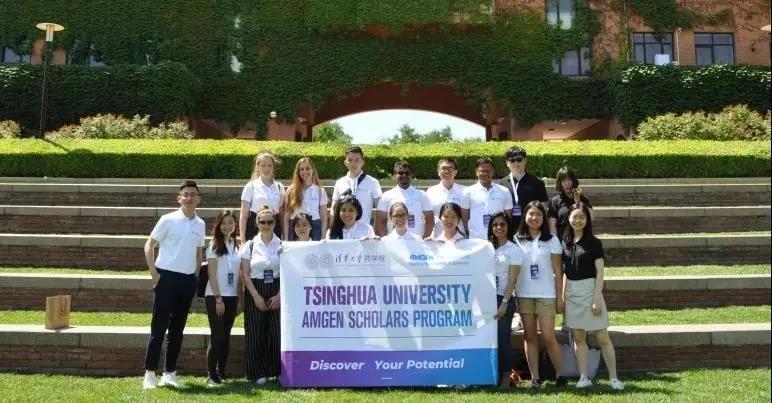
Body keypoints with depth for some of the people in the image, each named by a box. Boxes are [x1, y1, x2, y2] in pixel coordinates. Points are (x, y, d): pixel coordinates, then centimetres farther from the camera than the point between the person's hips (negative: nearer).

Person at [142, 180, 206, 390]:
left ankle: (169, 373, 18)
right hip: (167, 277, -5)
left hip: (188, 280, 5)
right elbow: (149, 245, -3)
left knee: (177, 330, 10)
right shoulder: (168, 220, -6)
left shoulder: (200, 225, 8)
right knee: (159, 327, -2)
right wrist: (154, 273, -9)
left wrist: (196, 275, 11)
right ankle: (149, 373, 6)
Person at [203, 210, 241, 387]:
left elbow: (238, 274, 12)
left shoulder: (236, 246, 11)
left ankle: (222, 373, 16)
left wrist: (240, 299, 7)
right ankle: (211, 376, 1)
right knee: (217, 336, -6)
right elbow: (212, 274, -9)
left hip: (232, 297, 5)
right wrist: (218, 298, -14)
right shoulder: (214, 246, -4)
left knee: (226, 336, 8)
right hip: (215, 296, -5)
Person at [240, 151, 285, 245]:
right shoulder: (251, 186, 1)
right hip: (255, 227, -2)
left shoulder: (279, 187, 9)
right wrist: (242, 239, -7)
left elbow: (282, 213, 13)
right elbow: (244, 215, 0)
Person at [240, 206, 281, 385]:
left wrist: (279, 295, -8)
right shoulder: (250, 245, 2)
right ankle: (257, 373, 9)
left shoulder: (282, 245, 3)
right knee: (255, 333, 0)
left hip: (276, 293, 0)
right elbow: (245, 274, -1)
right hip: (255, 292, 0)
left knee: (277, 333, -3)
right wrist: (256, 296, -9)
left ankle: (278, 371, 9)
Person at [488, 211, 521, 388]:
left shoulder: (514, 250, 0)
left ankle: (506, 377, 10)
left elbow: (512, 280, -6)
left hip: (503, 299, -3)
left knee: (503, 338, 0)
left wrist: (504, 303, -12)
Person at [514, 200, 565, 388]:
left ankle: (560, 375, 10)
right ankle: (535, 377, 10)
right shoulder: (517, 239, 6)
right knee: (530, 337, 5)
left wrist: (560, 297, -1)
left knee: (548, 338, -4)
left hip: (546, 295, -2)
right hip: (524, 294, 2)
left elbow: (557, 271, 3)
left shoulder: (551, 240, 3)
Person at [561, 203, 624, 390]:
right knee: (578, 337, 7)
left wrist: (597, 298, -14)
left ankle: (613, 378, 5)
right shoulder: (565, 242, 8)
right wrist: (562, 296, 8)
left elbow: (600, 272, -8)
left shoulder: (593, 242, -5)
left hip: (589, 290, -4)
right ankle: (583, 377, 14)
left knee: (602, 337, -2)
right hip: (571, 292, 4)